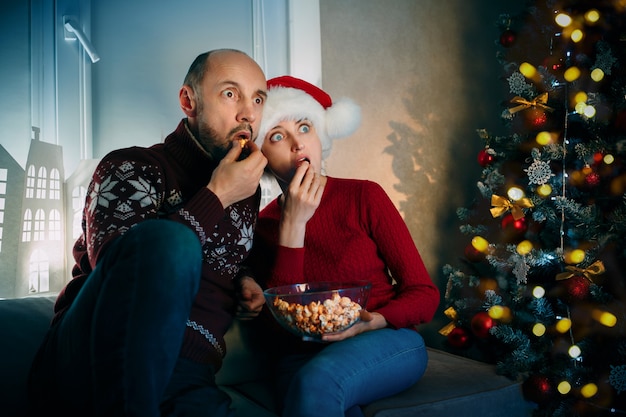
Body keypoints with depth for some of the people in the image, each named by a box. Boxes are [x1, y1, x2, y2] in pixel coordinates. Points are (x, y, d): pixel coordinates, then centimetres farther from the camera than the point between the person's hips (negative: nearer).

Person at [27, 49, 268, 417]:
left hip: (186, 381, 1)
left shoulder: (248, 191, 18)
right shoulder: (132, 167, 3)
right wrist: (216, 196, -12)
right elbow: (114, 261, -16)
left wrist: (243, 280, 11)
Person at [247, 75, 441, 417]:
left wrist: (374, 321, -23)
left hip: (388, 341, -1)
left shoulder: (364, 196, -2)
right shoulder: (262, 225, 3)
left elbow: (425, 294, -2)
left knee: (316, 381, -33)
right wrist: (293, 225, -15)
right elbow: (277, 325, -10)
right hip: (302, 357, 1)